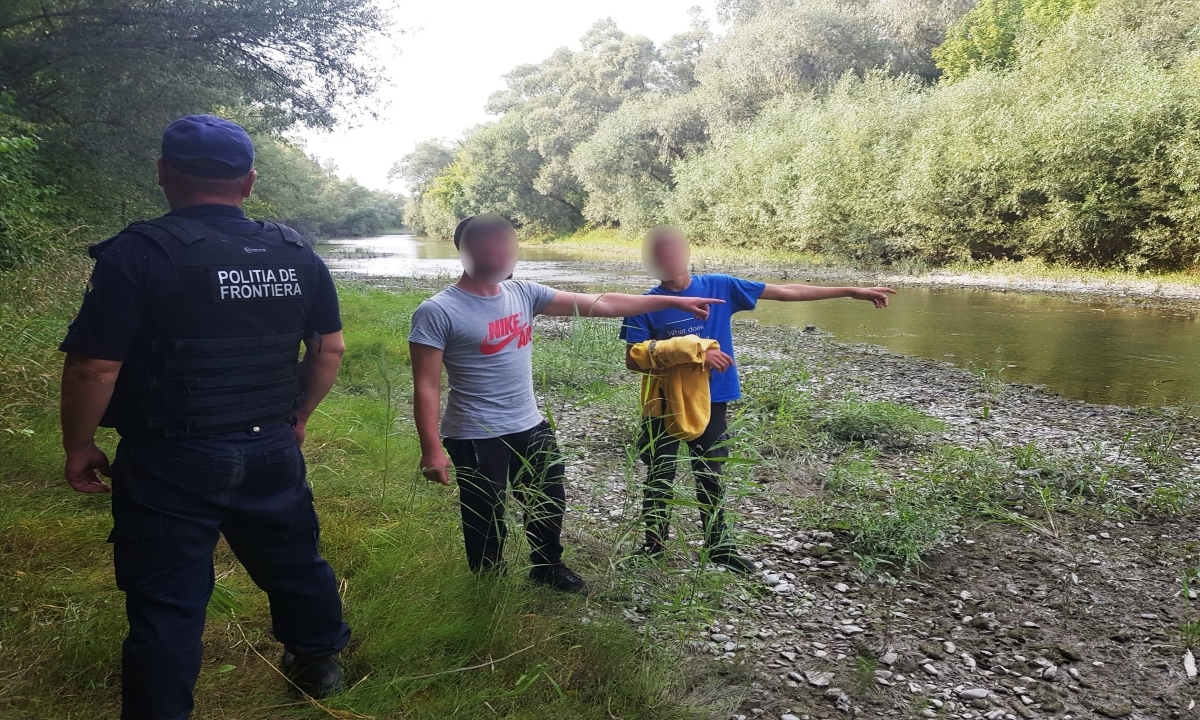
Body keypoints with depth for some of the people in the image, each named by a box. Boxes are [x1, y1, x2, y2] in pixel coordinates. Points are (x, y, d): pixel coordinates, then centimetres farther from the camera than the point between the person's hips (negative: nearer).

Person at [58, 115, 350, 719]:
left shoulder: (137, 254, -15)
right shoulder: (298, 255, 1)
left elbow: (94, 367, -16)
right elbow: (330, 349, 6)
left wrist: (78, 448, -1)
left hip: (170, 464, -5)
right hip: (271, 452, 5)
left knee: (167, 603, 8)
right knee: (294, 564, 23)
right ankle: (318, 663, 44)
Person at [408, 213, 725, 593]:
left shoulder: (523, 293, 0)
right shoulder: (438, 312, -16)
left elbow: (598, 304, 1)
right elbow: (426, 386, -15)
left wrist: (672, 301, 0)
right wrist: (432, 450, -21)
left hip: (531, 427, 7)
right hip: (476, 438, -7)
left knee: (550, 502, 23)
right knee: (487, 522, 8)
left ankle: (548, 567, 49)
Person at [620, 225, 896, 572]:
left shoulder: (719, 287, -3)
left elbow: (785, 292, 0)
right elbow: (634, 360, -13)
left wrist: (852, 291, 0)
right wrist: (693, 356, -22)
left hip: (711, 401, 2)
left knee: (710, 477, 15)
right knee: (659, 478, 9)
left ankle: (719, 546, 30)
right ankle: (653, 545, 27)